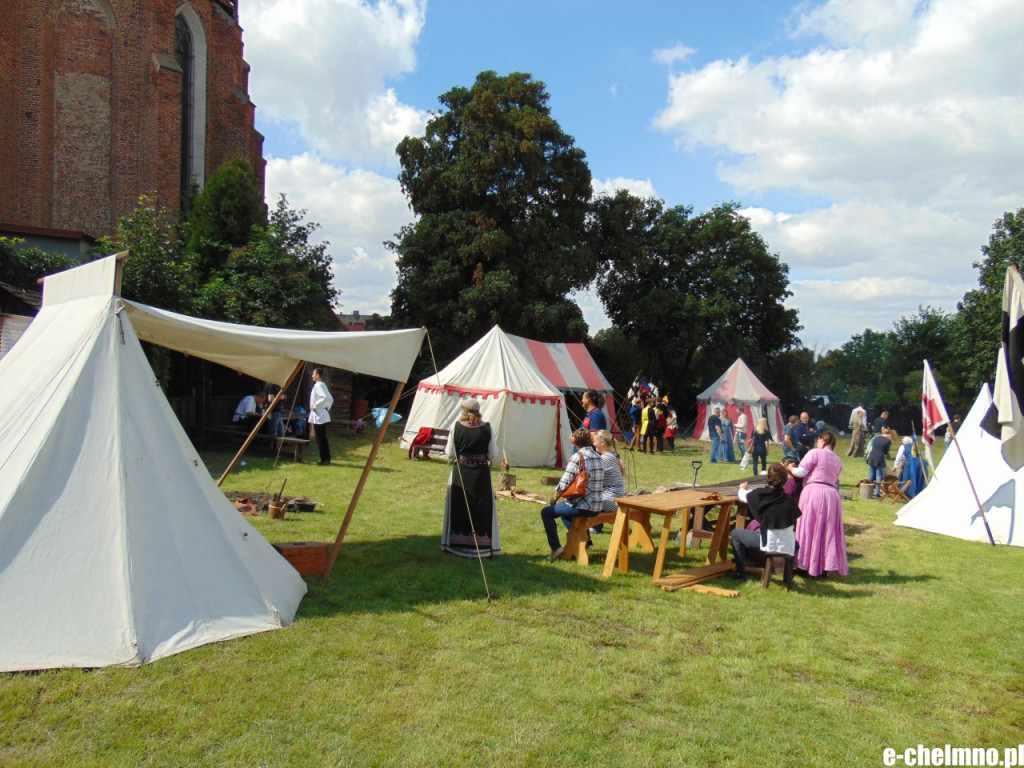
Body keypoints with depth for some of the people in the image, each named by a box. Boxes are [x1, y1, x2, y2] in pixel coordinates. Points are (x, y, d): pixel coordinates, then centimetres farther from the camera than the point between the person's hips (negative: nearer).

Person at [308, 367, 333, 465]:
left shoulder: (318, 385, -14)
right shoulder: (323, 385, 15)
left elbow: (324, 398, -29)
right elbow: (331, 399, 20)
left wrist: (315, 406, -20)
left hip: (318, 416, -10)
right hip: (323, 416, 10)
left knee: (319, 438, -5)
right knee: (323, 438, 13)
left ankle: (324, 459, -4)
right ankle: (327, 458, 16)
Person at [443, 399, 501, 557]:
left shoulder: (456, 426, -6)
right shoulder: (487, 428, -4)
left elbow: (449, 454, -3)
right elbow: (494, 455, -3)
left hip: (460, 472, 0)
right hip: (482, 473, 0)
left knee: (458, 508, 12)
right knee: (482, 509, 8)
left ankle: (455, 544, 20)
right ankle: (483, 545, 11)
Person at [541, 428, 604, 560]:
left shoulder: (577, 457, -14)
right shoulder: (598, 456, 9)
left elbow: (564, 484, -16)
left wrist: (555, 498, 3)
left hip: (584, 507, -8)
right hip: (598, 506, 8)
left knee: (546, 512, 4)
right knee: (564, 506, 35)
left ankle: (555, 547, -3)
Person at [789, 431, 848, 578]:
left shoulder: (815, 452, -2)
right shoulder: (838, 461, 19)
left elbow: (801, 472, -6)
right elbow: (834, 479, 21)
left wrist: (791, 469, 13)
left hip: (813, 492, -6)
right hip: (832, 495, 6)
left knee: (809, 529, 1)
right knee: (829, 531, 11)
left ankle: (809, 565, 3)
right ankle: (827, 565, 13)